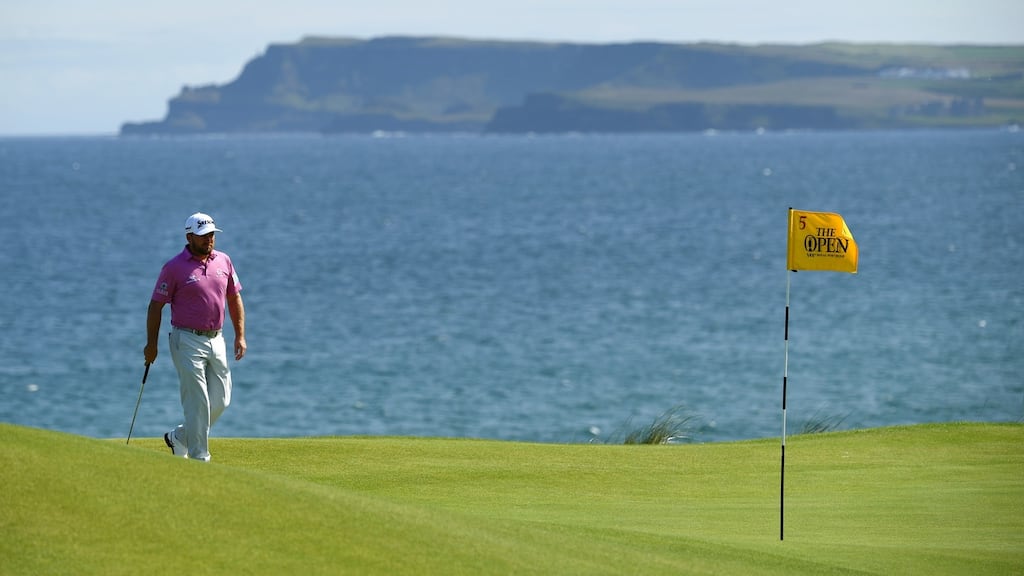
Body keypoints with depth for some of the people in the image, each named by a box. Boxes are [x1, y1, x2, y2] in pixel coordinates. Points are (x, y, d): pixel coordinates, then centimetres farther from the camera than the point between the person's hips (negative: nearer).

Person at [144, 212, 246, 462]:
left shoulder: (224, 261, 8)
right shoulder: (174, 267, -8)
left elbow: (234, 298, 16)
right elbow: (156, 305, -4)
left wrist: (240, 335, 10)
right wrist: (151, 344, -5)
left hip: (216, 339, 6)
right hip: (188, 341, -6)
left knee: (220, 400, 5)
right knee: (198, 401, -9)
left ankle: (179, 437, 25)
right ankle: (199, 458, -2)